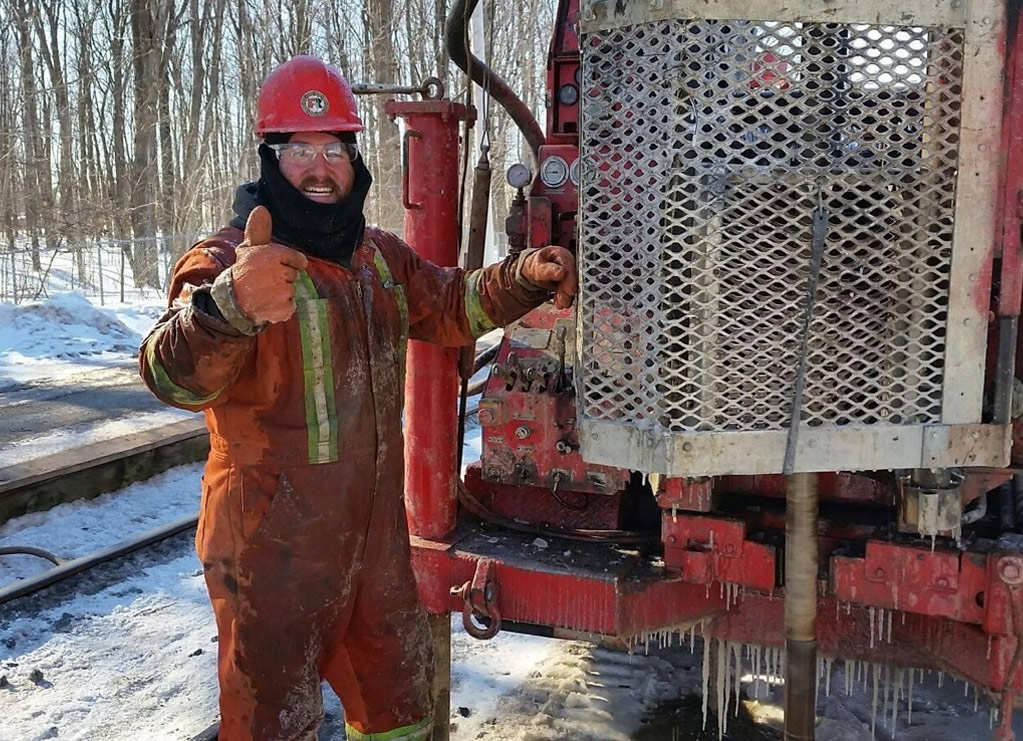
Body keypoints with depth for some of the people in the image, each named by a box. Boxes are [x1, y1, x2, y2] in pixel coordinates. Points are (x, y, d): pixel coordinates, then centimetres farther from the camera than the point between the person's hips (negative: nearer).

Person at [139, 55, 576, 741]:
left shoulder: (381, 257, 6)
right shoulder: (226, 260, -17)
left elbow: (451, 306, 22)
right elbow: (175, 373, -34)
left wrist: (523, 278, 2)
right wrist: (229, 306, -57)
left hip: (377, 535, 7)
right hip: (274, 550, -6)